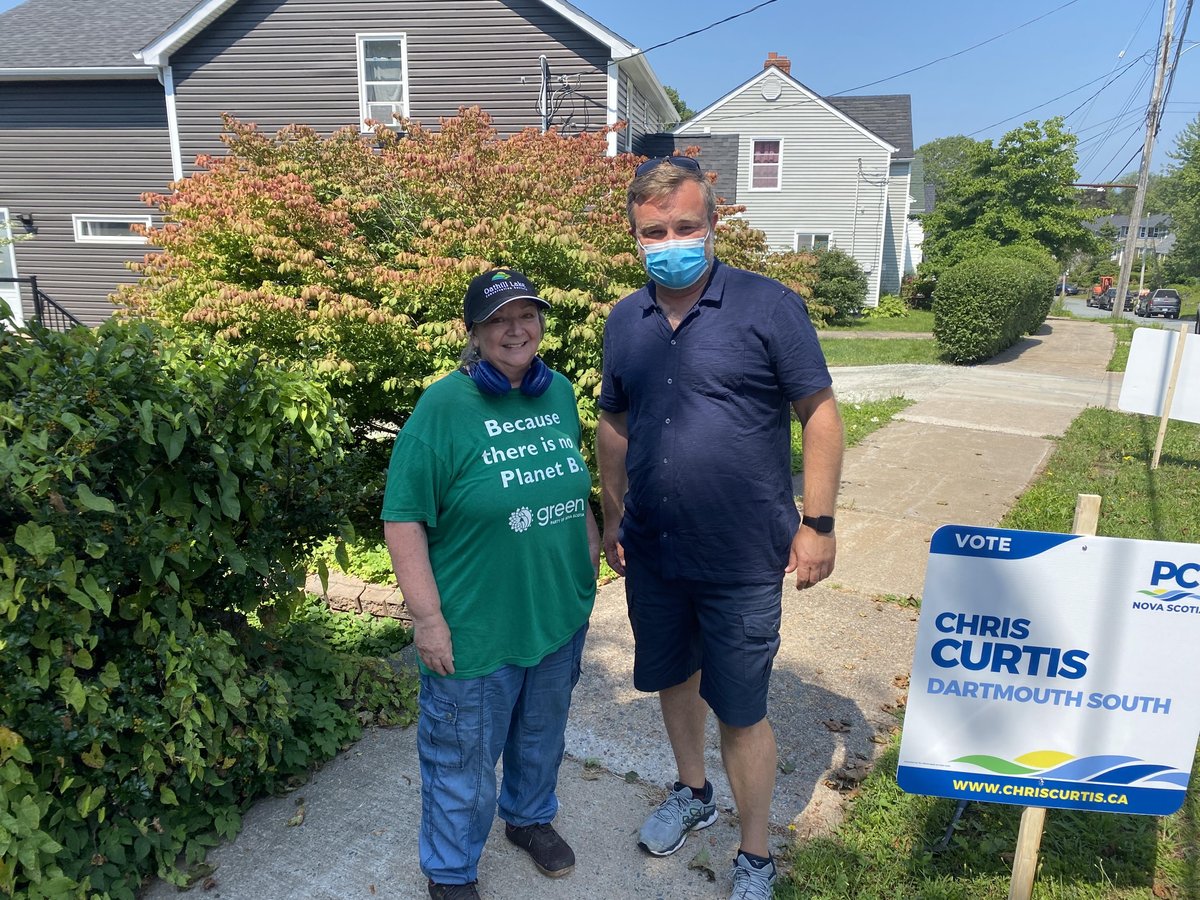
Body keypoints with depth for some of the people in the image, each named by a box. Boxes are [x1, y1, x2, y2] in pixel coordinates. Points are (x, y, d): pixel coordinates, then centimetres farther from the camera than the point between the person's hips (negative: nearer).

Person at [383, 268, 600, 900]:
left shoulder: (559, 393, 2)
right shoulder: (443, 407, -17)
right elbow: (403, 519, -17)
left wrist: (591, 548, 11)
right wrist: (428, 618, -18)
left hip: (561, 614, 6)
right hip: (476, 631, -5)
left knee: (542, 734, 26)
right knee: (464, 759, 12)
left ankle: (530, 817, 54)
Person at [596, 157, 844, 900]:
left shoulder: (768, 307, -12)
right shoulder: (626, 322, 3)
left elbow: (819, 413, -8)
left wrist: (817, 523, -10)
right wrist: (613, 518, 13)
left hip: (743, 559, -5)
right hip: (652, 553, 5)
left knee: (741, 711, 7)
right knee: (674, 676, 22)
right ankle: (692, 794, 49)